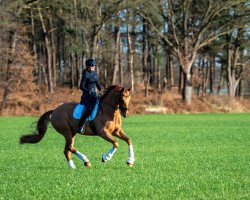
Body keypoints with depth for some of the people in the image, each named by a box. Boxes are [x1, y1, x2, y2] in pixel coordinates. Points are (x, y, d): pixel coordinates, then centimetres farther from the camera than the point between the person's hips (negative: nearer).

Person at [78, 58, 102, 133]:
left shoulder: (94, 73, 11)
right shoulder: (86, 74, -12)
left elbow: (97, 83, 21)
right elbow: (81, 87, -13)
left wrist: (101, 90, 8)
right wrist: (88, 91, -25)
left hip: (94, 93, 8)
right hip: (87, 94, -8)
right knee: (88, 109, -23)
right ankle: (80, 125, -17)